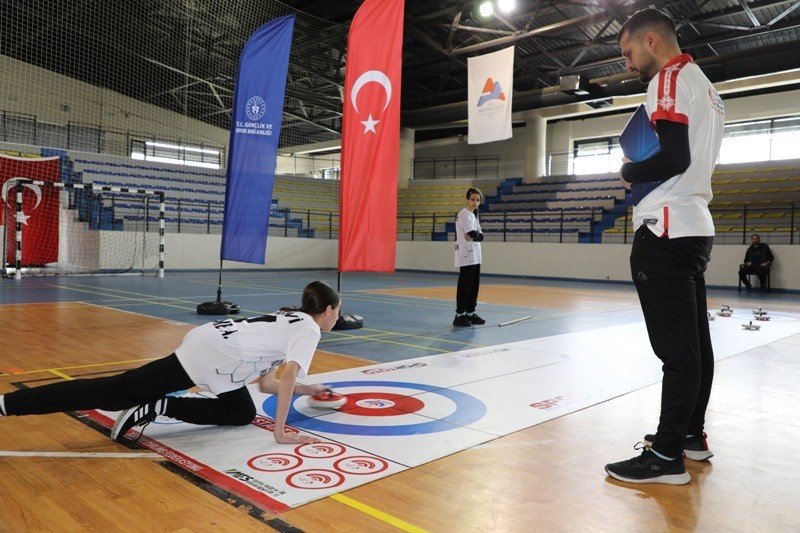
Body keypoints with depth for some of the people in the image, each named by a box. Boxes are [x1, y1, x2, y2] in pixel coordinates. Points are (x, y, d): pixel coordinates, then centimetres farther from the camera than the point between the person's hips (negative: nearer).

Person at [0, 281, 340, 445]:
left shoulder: (288, 319, 27)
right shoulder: (309, 329, -3)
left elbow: (266, 382, 29)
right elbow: (288, 375, -20)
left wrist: (307, 390, 31)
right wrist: (280, 432, -15)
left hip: (210, 344, 9)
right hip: (206, 356, -9)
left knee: (243, 414, 16)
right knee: (118, 391, -5)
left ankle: (156, 408, 10)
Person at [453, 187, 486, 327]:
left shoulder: (474, 215, 18)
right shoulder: (464, 214, -11)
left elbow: (480, 236, 11)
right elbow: (473, 234, -21)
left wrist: (474, 236, -7)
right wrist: (476, 235, -1)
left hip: (475, 256, 9)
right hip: (466, 256, -9)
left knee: (474, 286, 11)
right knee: (465, 286, -7)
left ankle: (470, 313, 20)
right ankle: (459, 315, -2)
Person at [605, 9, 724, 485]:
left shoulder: (670, 78, -8)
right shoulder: (704, 85, 22)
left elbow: (674, 158, -20)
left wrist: (630, 172, -3)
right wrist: (644, 177, 13)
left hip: (667, 230, -10)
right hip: (697, 226, 10)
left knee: (676, 348, -8)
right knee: (695, 343, 14)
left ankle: (667, 455, -3)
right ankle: (692, 434, 25)